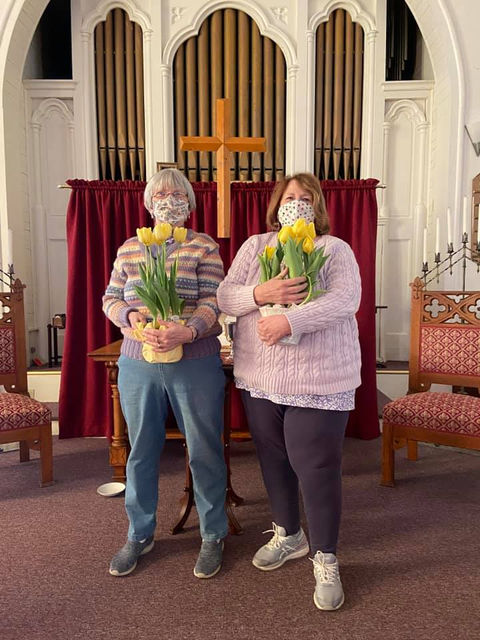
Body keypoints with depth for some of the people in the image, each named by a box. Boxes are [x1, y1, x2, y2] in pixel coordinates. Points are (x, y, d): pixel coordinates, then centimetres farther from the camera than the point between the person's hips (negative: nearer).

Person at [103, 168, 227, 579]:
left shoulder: (205, 247, 0)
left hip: (195, 364, -3)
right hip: (137, 364, 3)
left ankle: (213, 536, 28)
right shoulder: (129, 249, 10)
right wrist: (131, 314, -11)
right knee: (141, 451, 14)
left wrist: (187, 331, -27)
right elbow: (110, 298, 11)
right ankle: (140, 535, 35)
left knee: (204, 451, 6)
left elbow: (213, 303, -9)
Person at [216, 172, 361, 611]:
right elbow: (224, 297, 1)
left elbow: (346, 299, -16)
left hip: (319, 379, -4)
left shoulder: (335, 249, 0)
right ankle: (288, 535, 39)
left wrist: (289, 320, -26)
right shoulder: (255, 246, 10)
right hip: (260, 378, 4)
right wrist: (260, 294, -20)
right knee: (273, 457, 16)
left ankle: (325, 560, 20)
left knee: (316, 466, -1)